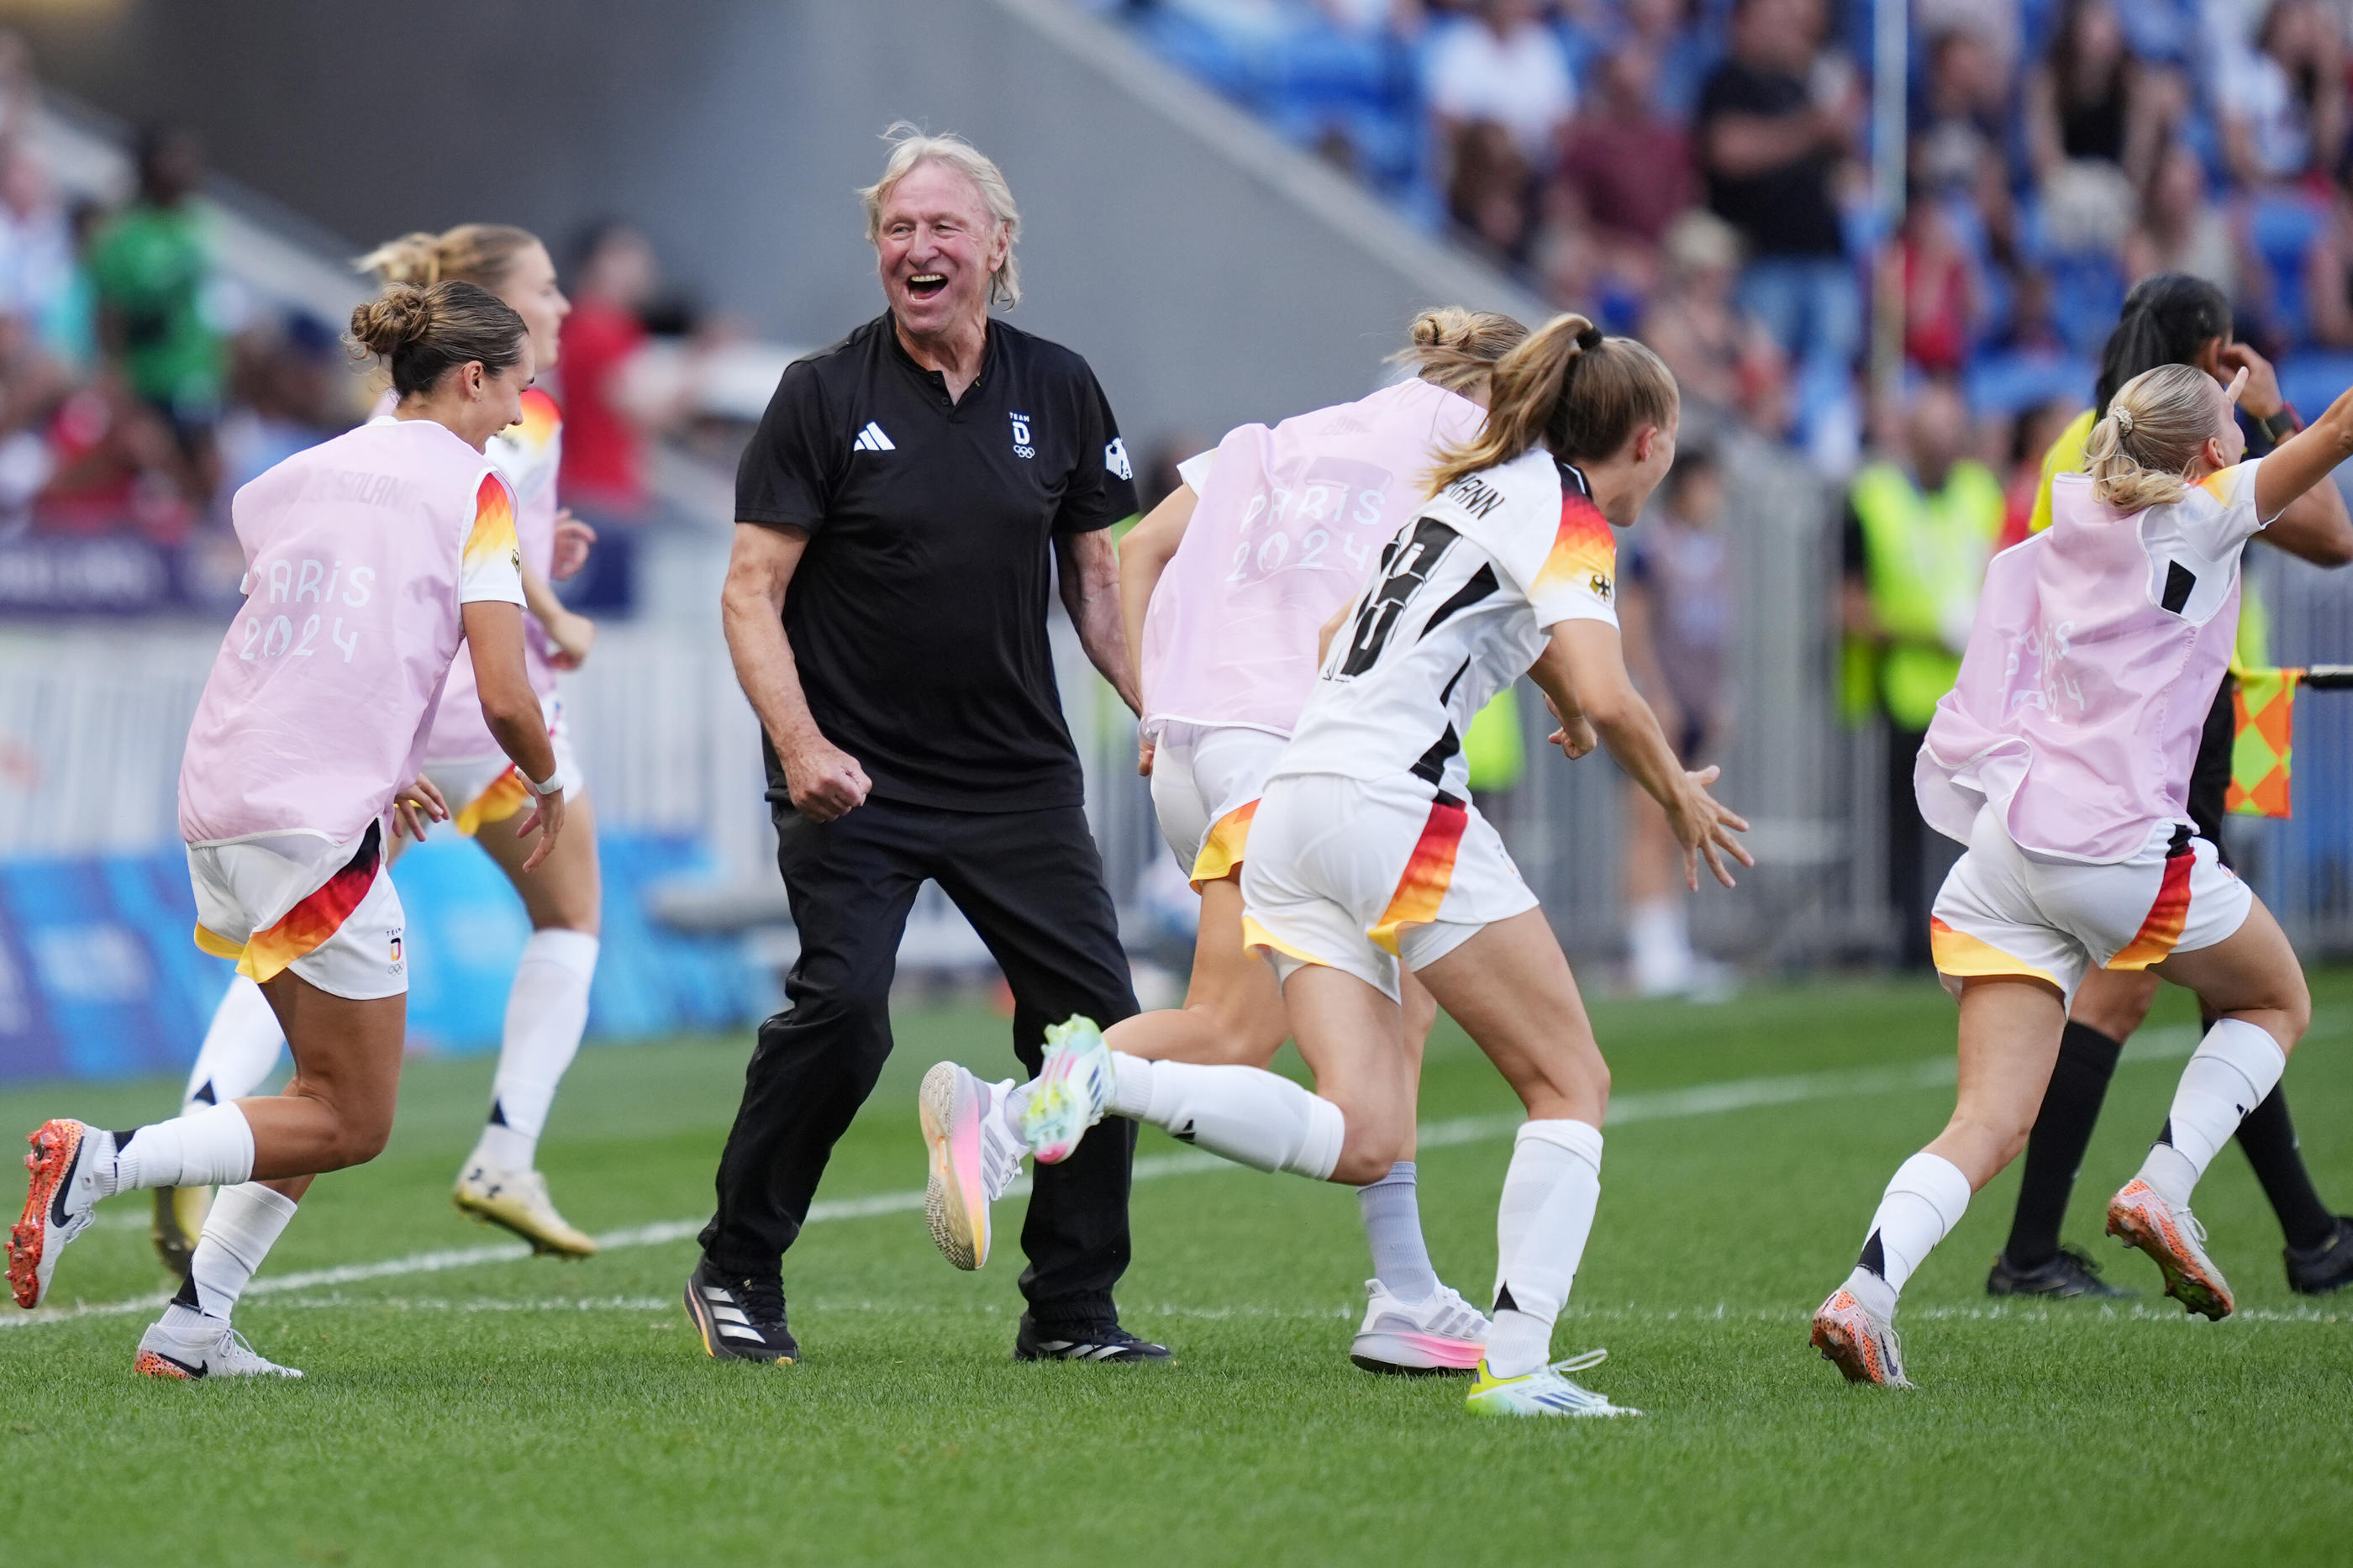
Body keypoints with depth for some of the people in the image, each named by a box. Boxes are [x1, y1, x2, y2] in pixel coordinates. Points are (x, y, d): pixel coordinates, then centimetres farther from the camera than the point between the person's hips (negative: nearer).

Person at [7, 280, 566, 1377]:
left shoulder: (302, 474, 17)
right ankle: (101, 1163, -14)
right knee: (352, 1123, 2)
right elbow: (504, 696, -7)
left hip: (220, 799, 8)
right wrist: (546, 783, 12)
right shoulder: (469, 489, -2)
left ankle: (195, 1326, 10)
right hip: (314, 827, -8)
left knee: (335, 1091, 18)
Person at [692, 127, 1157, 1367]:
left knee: (1093, 1011, -3)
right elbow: (751, 591, -6)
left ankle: (1071, 1309, 11)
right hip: (854, 776, -4)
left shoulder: (1057, 391, 6)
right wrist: (800, 743, -20)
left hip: (1019, 774, 4)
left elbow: (1095, 573, 16)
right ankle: (736, 1273, -1)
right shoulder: (824, 395, -5)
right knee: (841, 1008, -19)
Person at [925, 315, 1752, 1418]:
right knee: (1571, 1084, 2)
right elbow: (1604, 698, -14)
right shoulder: (1569, 517, -1)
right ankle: (1516, 1365, -10)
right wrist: (1679, 798, 3)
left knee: (1360, 1138, -5)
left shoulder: (1478, 486, 25)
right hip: (1394, 802, -8)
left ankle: (1093, 1081, -22)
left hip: (1292, 810, 8)